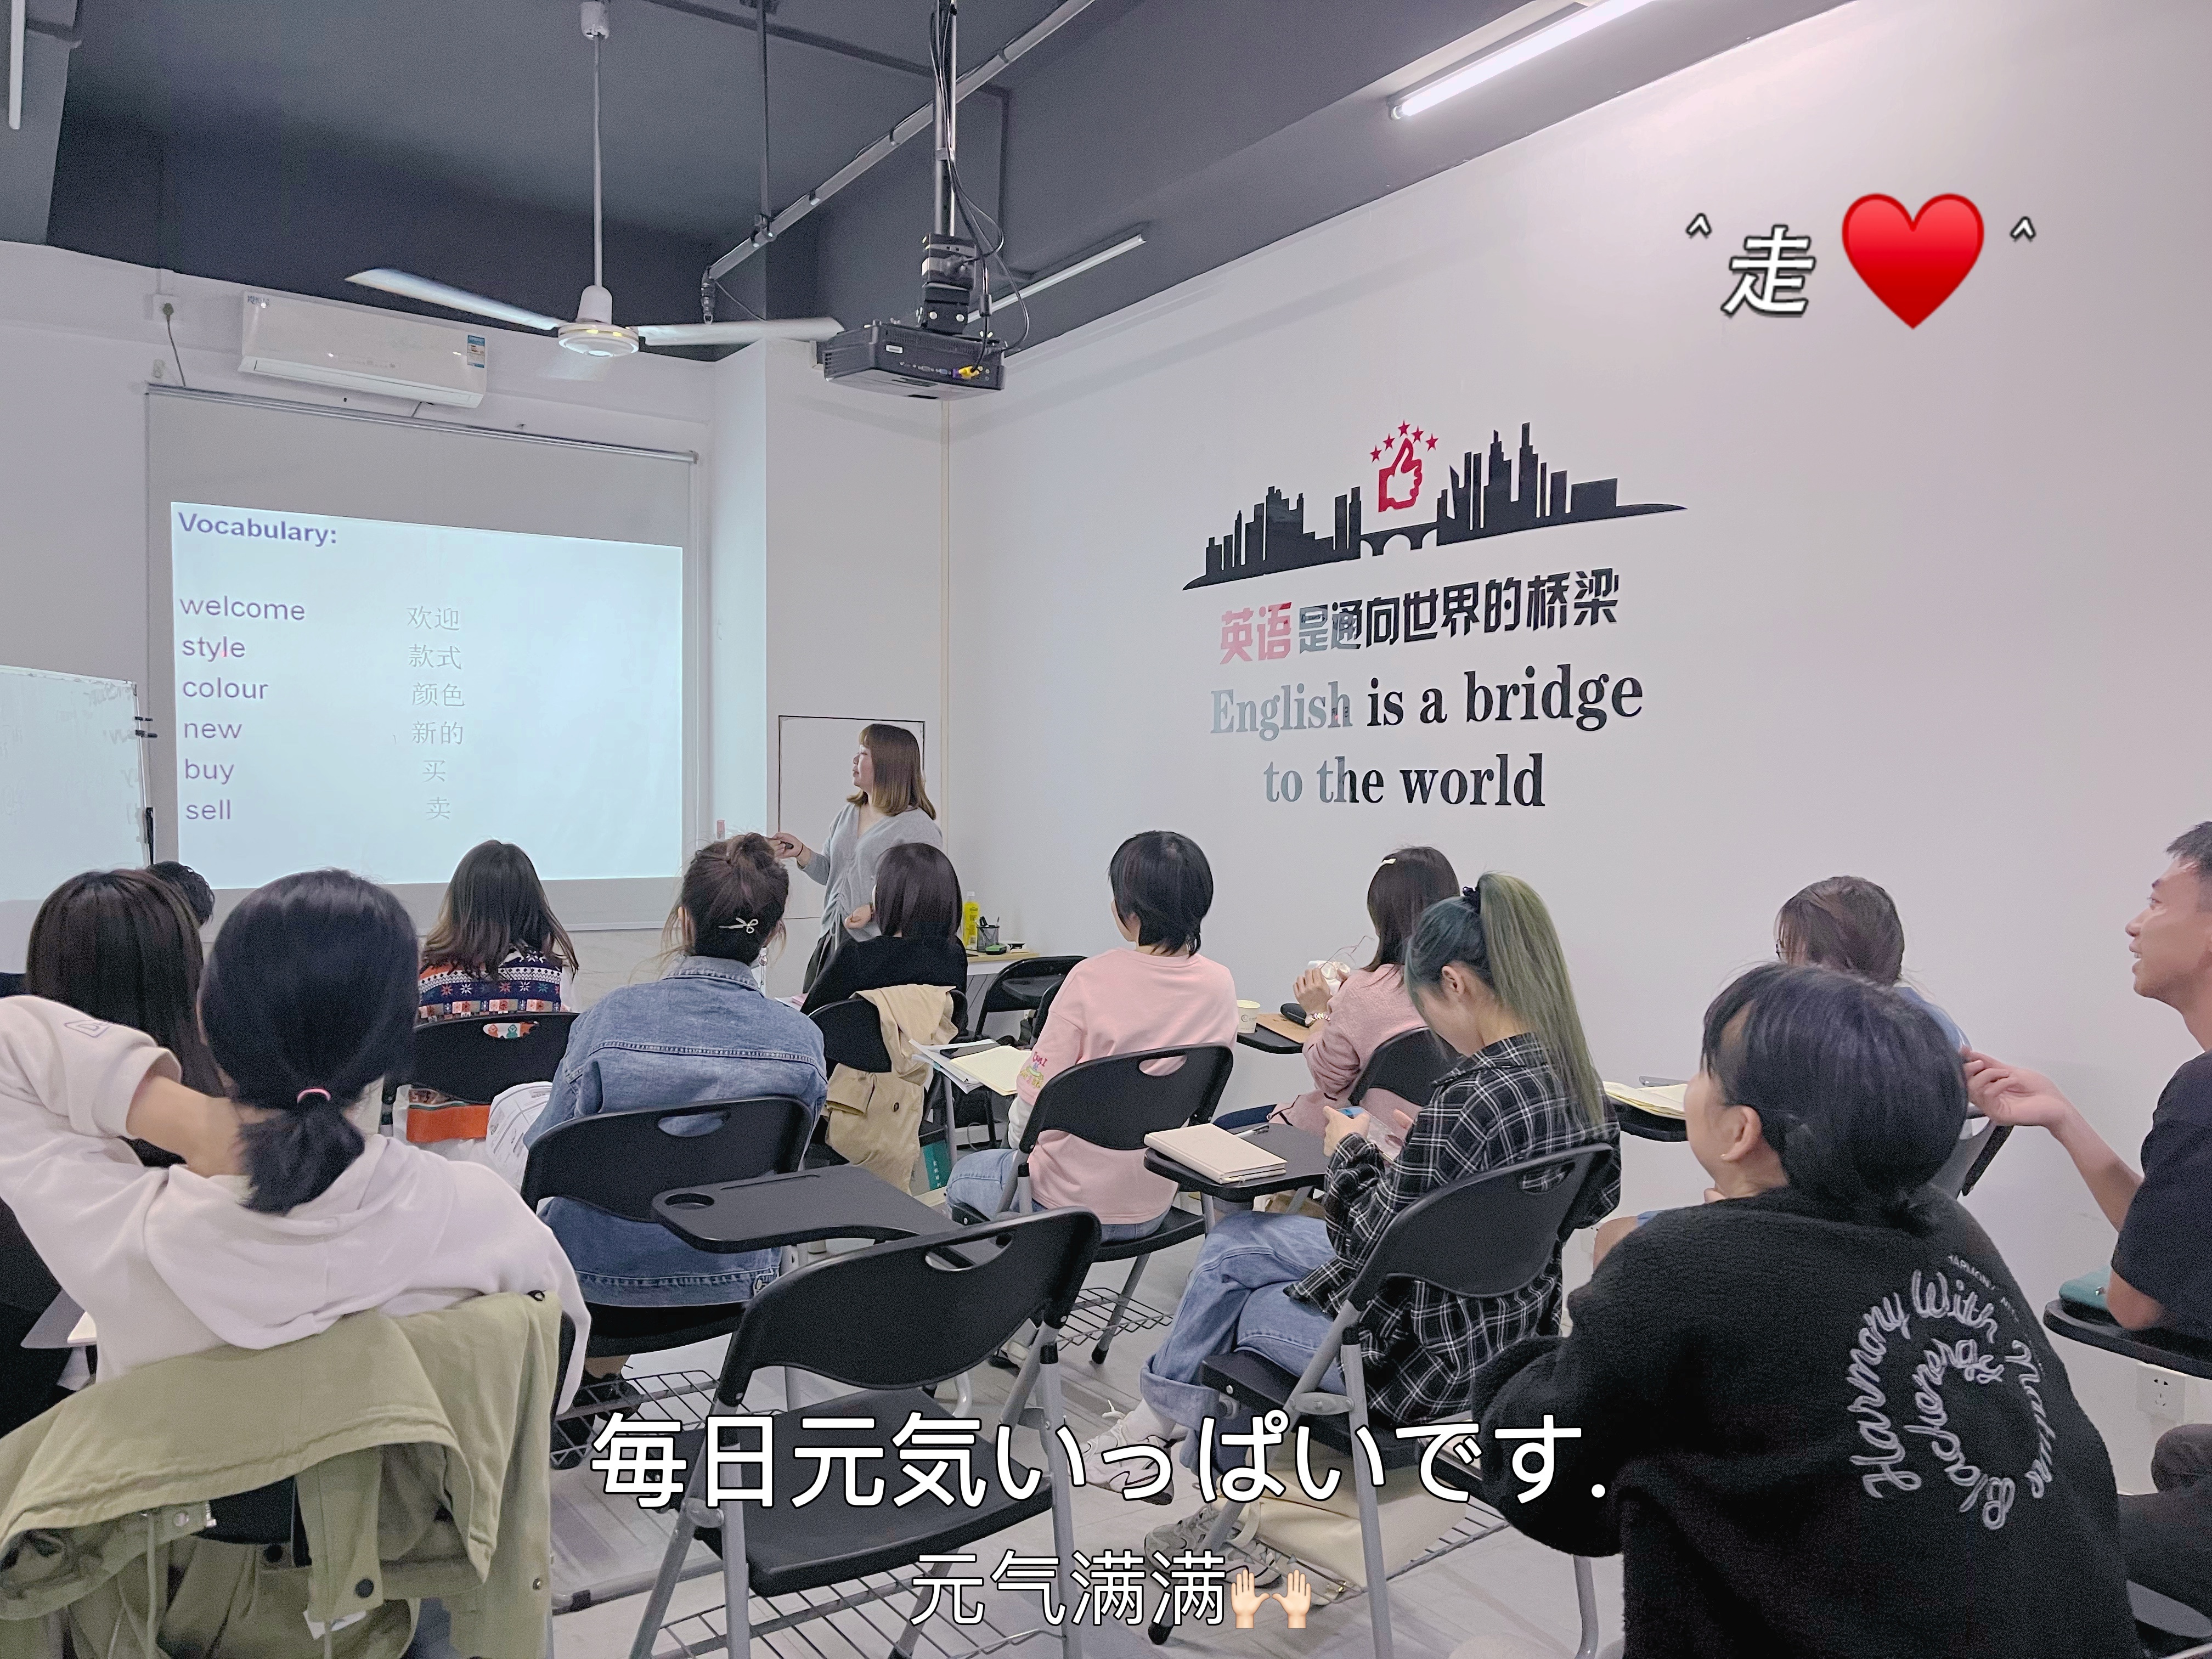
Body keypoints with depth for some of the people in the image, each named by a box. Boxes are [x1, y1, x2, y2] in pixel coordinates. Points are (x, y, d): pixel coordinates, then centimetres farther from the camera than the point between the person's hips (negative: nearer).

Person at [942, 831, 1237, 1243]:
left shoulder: (1094, 980, -24)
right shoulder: (1220, 986, -8)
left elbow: (1034, 1102, -18)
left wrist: (1018, 1136, 4)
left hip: (1073, 1203, -5)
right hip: (1155, 1207, 5)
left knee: (963, 1175, 25)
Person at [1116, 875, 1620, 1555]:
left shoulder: (1472, 1095, -30)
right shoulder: (1575, 1077, -3)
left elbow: (1374, 1244, -23)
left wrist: (1350, 1151, -5)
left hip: (1427, 1356, -8)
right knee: (1233, 1236, 16)